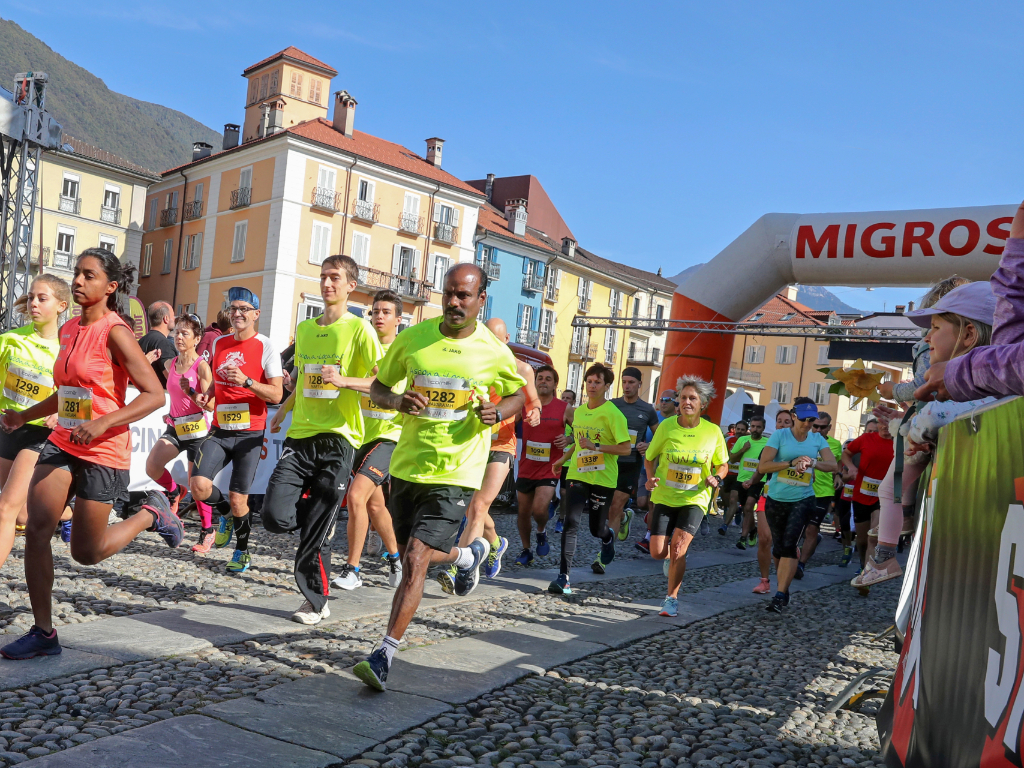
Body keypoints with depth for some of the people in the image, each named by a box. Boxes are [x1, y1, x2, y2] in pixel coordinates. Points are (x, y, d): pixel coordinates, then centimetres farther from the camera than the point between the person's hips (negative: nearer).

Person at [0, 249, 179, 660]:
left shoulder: (114, 331, -14)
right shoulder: (68, 329, 10)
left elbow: (155, 395, -19)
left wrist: (103, 423, -27)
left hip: (103, 452, -7)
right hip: (62, 442, 7)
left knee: (87, 553, 3)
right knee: (36, 530, -4)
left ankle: (153, 513, 27)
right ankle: (43, 632, 9)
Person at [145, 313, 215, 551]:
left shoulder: (202, 366, -12)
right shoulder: (170, 364, 6)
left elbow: (210, 405, -18)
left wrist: (190, 392, -30)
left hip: (197, 429, -5)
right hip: (174, 427, 6)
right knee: (152, 466, -16)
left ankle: (207, 531, 14)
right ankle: (173, 491, 16)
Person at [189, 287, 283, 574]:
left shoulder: (265, 347, -7)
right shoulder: (218, 344, 10)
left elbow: (276, 394, -11)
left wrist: (246, 381, -24)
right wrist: (205, 394, 5)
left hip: (249, 433, -4)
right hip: (219, 430, 4)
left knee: (238, 499, 0)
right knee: (199, 487, -13)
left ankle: (242, 552, 24)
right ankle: (226, 514, 21)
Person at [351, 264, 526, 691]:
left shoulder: (494, 352, -5)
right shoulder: (412, 338, -1)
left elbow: (518, 395, 12)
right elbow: (377, 387, 9)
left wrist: (495, 412, -10)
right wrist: (398, 400, -14)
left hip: (455, 473, -4)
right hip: (407, 465, 4)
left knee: (415, 560, -14)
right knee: (413, 556, 18)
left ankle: (384, 656, -3)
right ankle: (468, 554, 49)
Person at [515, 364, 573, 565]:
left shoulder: (565, 409, -4)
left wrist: (569, 439, -14)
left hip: (549, 469, -3)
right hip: (526, 468, 3)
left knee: (539, 509, -19)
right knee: (523, 512, 11)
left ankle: (541, 533, 15)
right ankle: (526, 550, 31)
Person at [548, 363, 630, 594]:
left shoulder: (613, 414, -11)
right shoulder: (578, 411, 8)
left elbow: (626, 448, -15)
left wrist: (596, 447, -23)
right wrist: (564, 458, 21)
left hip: (603, 479, -4)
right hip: (578, 475, 4)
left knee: (597, 529, 9)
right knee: (570, 523, -11)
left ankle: (608, 541, 47)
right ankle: (563, 576, -9)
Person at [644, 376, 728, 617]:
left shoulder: (713, 431, -5)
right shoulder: (666, 426, -6)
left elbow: (723, 464, 8)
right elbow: (649, 458, 6)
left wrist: (716, 477, -13)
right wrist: (651, 478, -13)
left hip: (694, 499, -1)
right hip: (664, 497, 1)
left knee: (678, 547, -17)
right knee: (657, 552, -5)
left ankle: (672, 597, 3)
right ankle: (673, 559, 33)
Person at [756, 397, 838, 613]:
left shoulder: (818, 439, 4)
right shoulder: (780, 435, -5)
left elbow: (833, 465, -7)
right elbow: (762, 466, -13)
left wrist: (813, 462, -26)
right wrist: (791, 463, -23)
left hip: (802, 500, 0)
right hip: (776, 499, 0)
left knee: (789, 544, -15)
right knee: (778, 545, 10)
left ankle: (780, 595, -14)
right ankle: (782, 588, 30)